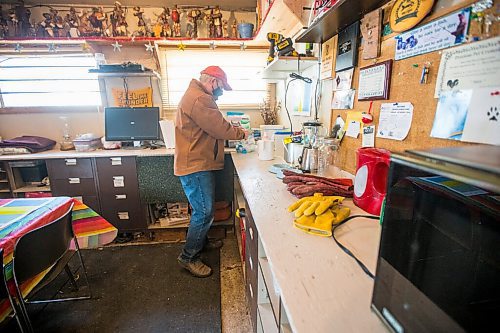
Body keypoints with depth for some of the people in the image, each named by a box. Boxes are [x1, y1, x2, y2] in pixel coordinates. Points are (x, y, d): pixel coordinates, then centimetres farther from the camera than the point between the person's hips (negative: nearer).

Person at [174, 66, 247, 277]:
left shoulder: (195, 95, 20)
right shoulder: (199, 99, -18)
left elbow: (211, 128, 22)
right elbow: (220, 128, -20)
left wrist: (232, 131, 11)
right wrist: (241, 133, -2)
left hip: (198, 164, 11)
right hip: (196, 166, -11)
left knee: (203, 209, 21)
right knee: (204, 213, -4)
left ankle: (201, 241, 39)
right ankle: (188, 257, 12)